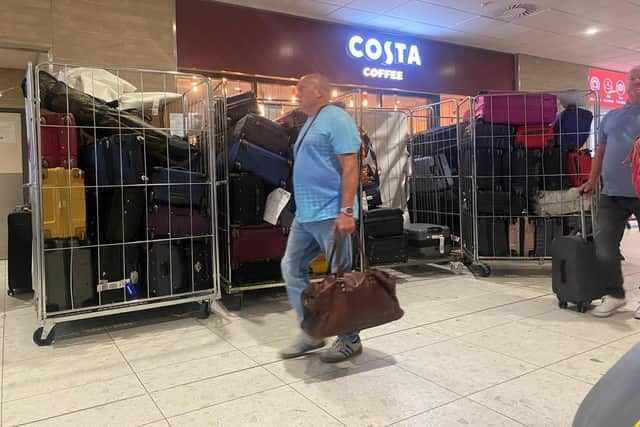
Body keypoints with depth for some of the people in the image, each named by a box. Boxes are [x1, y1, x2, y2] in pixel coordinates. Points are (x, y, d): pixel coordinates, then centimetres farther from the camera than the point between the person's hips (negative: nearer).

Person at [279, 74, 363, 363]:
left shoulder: (336, 119, -9)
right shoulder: (310, 123, 20)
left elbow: (350, 166, -18)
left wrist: (346, 211, -24)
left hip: (330, 214, -10)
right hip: (305, 215, 10)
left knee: (341, 276, 0)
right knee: (291, 268, 10)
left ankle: (350, 340, 14)